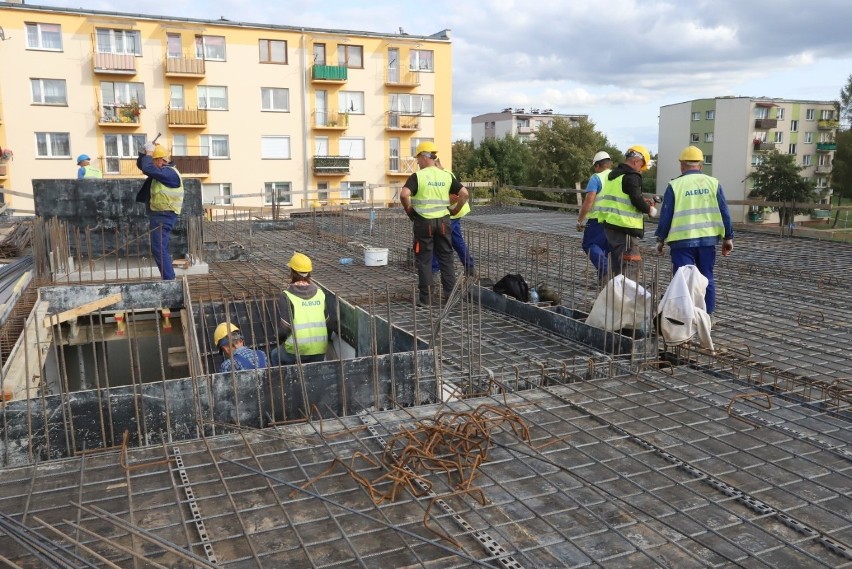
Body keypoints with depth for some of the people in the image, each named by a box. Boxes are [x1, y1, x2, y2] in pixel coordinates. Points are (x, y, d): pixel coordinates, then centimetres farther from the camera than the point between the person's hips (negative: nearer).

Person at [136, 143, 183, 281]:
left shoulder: (170, 172, -16)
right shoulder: (161, 171, 15)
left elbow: (147, 169, -28)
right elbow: (141, 165, 21)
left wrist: (148, 153, -14)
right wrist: (143, 154, 4)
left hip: (163, 216, -11)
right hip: (158, 215, 11)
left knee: (158, 248, -15)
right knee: (161, 249, 14)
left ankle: (169, 279, -15)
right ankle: (169, 278, 20)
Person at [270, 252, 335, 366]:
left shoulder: (287, 296, -10)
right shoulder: (320, 293, 2)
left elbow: (284, 328, -13)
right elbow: (329, 323, 4)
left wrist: (279, 336, 9)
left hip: (297, 349, -3)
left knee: (274, 356, 27)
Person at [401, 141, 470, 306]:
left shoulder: (417, 176, -8)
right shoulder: (446, 176, 5)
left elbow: (404, 195, -22)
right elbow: (464, 193, -1)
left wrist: (409, 210, -5)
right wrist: (455, 210, 9)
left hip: (424, 221, -4)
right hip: (443, 221, 4)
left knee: (424, 260, 4)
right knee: (446, 258, 11)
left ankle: (424, 297, 7)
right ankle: (450, 294, 15)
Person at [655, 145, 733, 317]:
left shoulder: (675, 185, -4)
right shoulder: (713, 183, 4)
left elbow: (666, 215, -2)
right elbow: (724, 212, 4)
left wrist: (661, 239, 8)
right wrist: (728, 237, 11)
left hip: (682, 240, -3)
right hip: (708, 239, 3)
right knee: (707, 277, 13)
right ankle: (708, 315, 19)